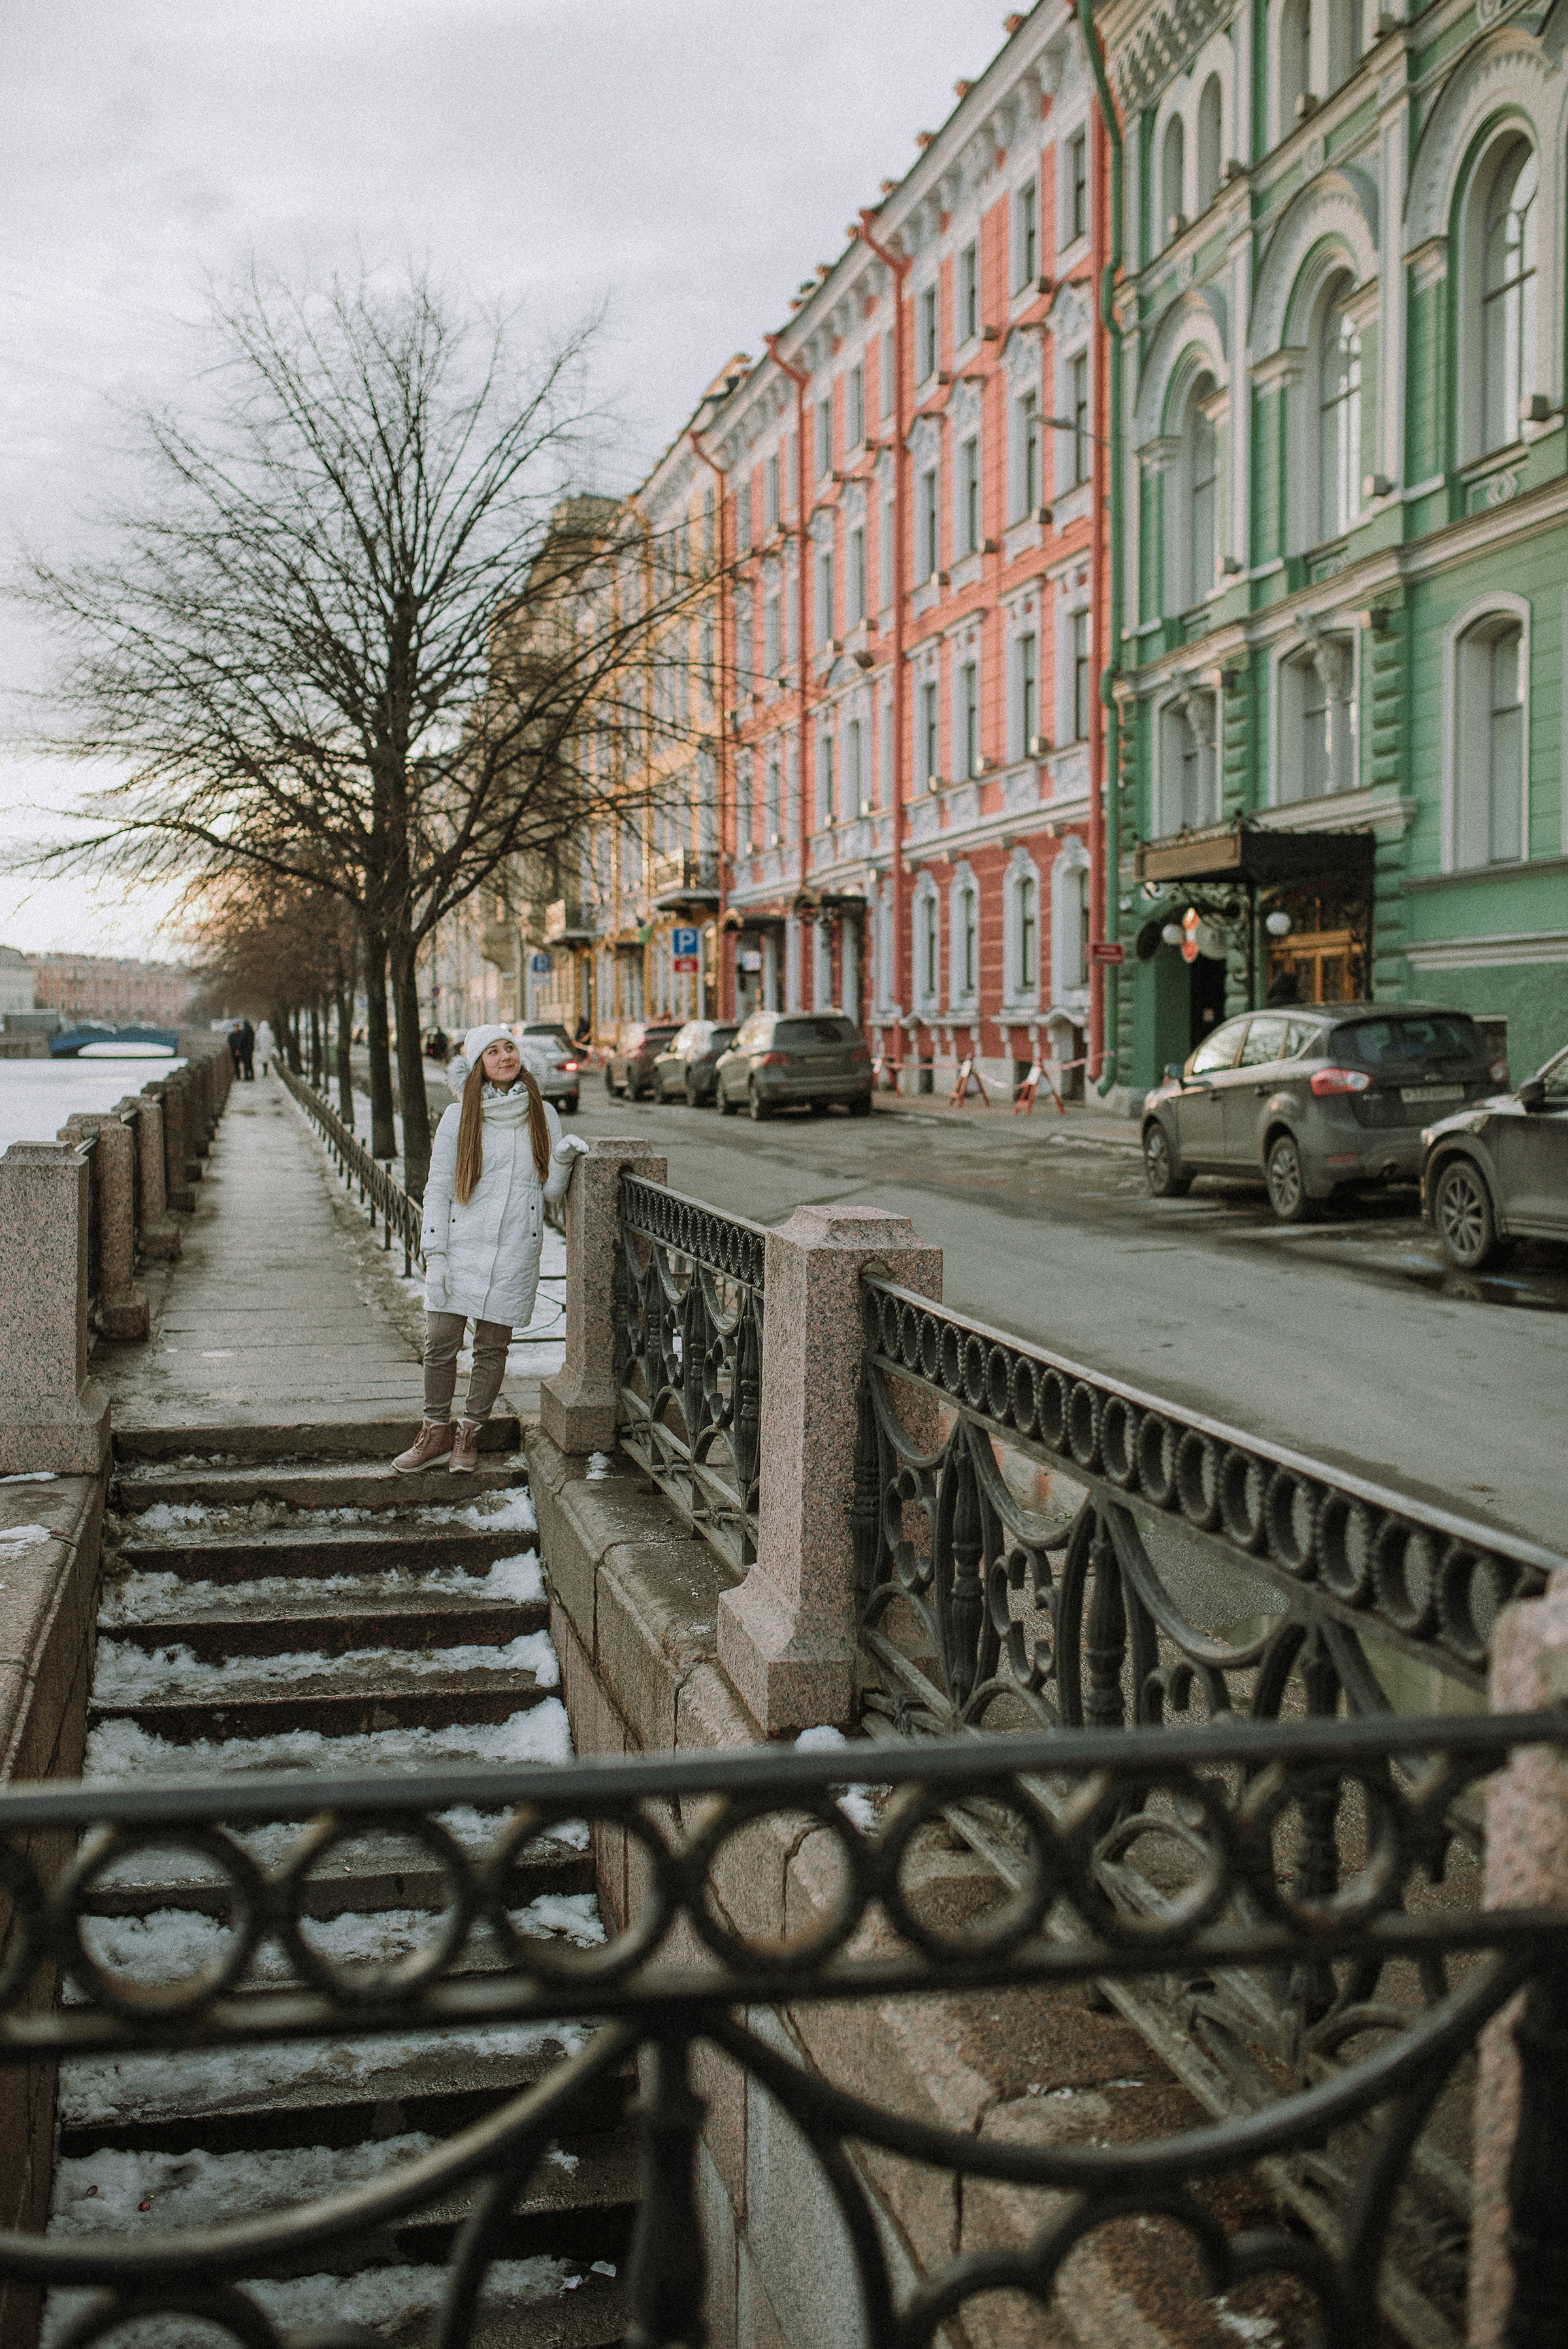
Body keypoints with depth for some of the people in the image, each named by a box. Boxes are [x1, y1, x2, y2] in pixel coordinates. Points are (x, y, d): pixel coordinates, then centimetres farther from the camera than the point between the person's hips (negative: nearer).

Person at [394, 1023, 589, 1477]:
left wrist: (564, 1158, -13)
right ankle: (437, 1434, 14)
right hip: (461, 1247, -1)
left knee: (492, 1348, 5)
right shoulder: (459, 1116, 2)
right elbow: (438, 1187, 2)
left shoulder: (542, 1115, 7)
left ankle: (469, 1435, 19)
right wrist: (435, 1253, -5)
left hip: (515, 1252, 1)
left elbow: (550, 1190, 8)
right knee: (440, 1344, -2)